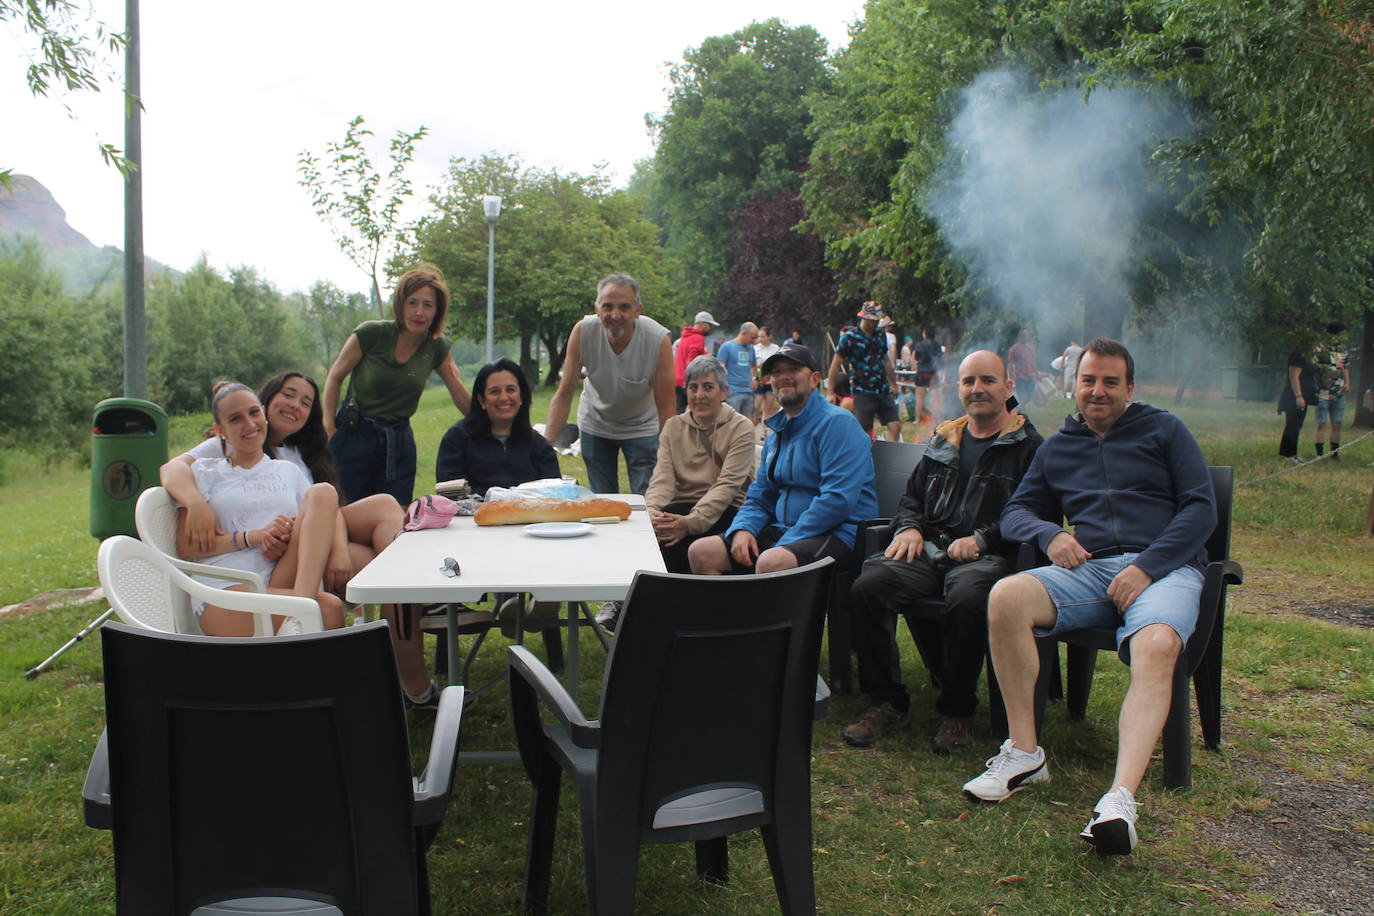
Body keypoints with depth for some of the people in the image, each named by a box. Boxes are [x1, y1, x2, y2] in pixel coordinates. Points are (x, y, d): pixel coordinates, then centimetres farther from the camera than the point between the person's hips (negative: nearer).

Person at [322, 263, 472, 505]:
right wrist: (329, 427, -7)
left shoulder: (437, 347, 1)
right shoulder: (371, 333, -9)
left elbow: (461, 396, 8)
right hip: (355, 433, -3)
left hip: (399, 439, 3)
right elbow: (335, 377, 0)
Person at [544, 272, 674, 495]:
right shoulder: (583, 332, -23)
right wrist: (545, 445, -24)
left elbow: (665, 409, -21)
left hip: (642, 427, -2)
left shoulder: (658, 340, -27)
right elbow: (564, 394, -16)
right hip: (594, 425, 2)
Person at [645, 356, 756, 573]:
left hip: (726, 510, -4)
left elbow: (728, 484, -13)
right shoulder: (673, 427, 14)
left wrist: (691, 522, -28)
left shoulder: (741, 428, -1)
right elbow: (663, 478, 2)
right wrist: (652, 512, -21)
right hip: (682, 506, 4)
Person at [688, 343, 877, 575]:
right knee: (700, 553, -6)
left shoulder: (836, 423, -9)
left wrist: (785, 544, -19)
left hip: (837, 532, -8)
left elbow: (838, 499, -19)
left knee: (770, 562, -38)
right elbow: (758, 499, 21)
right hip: (782, 529, 8)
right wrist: (742, 529, -3)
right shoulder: (775, 437, 19)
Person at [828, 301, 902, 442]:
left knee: (895, 426, -2)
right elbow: (835, 365, -6)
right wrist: (831, 393, -8)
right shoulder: (849, 337, -8)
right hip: (863, 392, -5)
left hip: (883, 391, 5)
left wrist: (894, 384, 25)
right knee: (862, 432, -5)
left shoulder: (881, 335, 10)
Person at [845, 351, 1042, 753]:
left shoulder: (1028, 445, 7)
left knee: (967, 598, -39)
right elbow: (912, 496, 29)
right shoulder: (943, 441, 24)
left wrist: (981, 539, -15)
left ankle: (957, 710, -16)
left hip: (988, 555, -5)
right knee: (868, 585, -24)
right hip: (930, 547, 5)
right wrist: (909, 527, 7)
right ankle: (885, 701, -11)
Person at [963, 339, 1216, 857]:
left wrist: (1147, 567, -11)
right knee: (1006, 597, -28)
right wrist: (1050, 535, -2)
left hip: (1163, 568, -2)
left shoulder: (1163, 430, 15)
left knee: (1157, 646, -37)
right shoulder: (1057, 448, 25)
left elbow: (1201, 507, 4)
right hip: (1088, 569, 3)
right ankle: (1024, 754, -20)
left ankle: (1121, 798, -47)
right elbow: (1015, 512, 23)